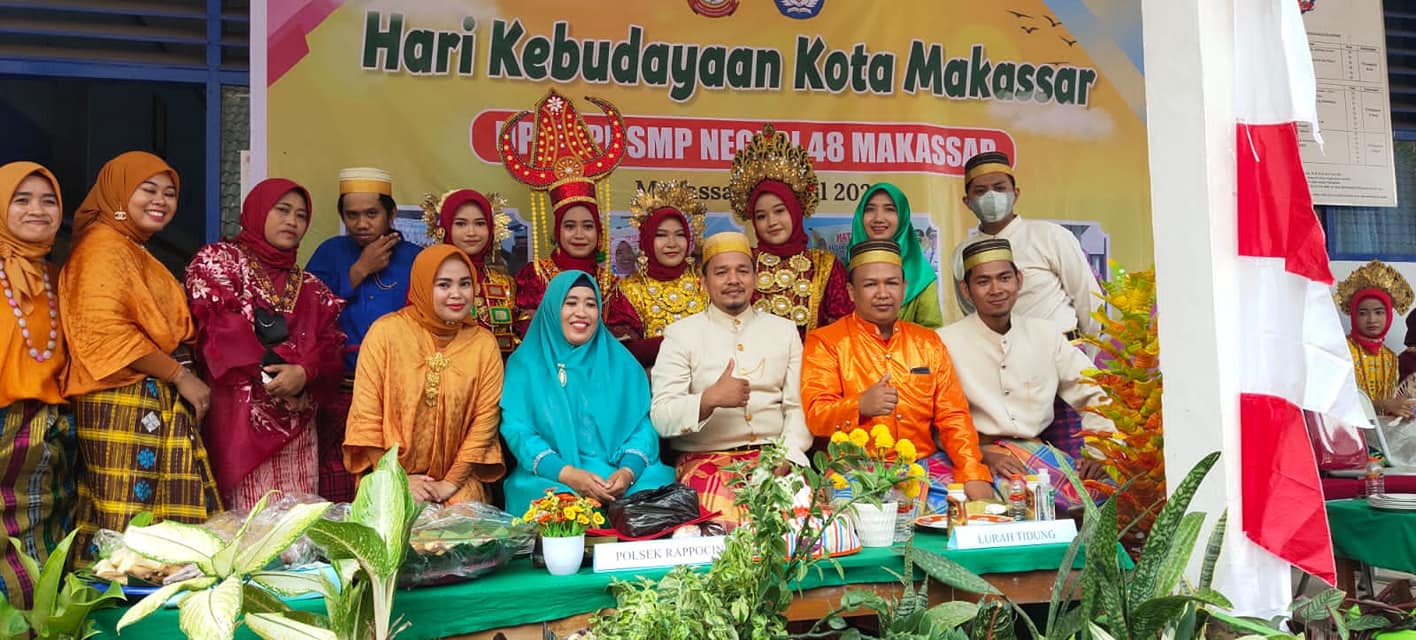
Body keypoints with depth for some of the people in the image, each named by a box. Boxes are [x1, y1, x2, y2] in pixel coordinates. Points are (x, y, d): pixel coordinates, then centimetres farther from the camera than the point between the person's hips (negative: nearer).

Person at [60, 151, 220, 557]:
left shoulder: (136, 251, 22)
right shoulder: (105, 246, -7)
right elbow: (104, 327, -20)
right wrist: (180, 375, -15)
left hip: (156, 405, 9)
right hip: (124, 405, -9)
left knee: (170, 521, 6)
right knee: (128, 523, -7)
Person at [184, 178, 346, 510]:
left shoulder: (311, 288, 20)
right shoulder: (217, 259, 7)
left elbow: (331, 345, 7)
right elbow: (216, 326, -7)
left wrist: (305, 372, -14)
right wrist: (269, 374, -14)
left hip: (297, 424, 5)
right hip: (240, 415, -5)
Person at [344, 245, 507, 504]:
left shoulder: (484, 343, 1)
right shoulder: (386, 331, -3)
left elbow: (485, 420, -1)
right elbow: (366, 415, -3)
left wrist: (450, 484, -8)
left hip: (458, 482, 1)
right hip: (389, 477, -1)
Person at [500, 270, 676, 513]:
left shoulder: (621, 362, 13)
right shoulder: (525, 363, 8)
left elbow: (643, 424, 5)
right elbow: (516, 429, -3)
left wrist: (628, 471, -17)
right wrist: (565, 474, -20)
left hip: (617, 474, 3)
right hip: (551, 477, -3)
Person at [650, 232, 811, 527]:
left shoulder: (784, 330, 15)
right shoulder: (681, 334, 6)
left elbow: (798, 407, 7)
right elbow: (661, 417, -3)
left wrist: (785, 459, -11)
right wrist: (710, 399, -21)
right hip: (705, 459, -2)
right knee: (723, 512, -32)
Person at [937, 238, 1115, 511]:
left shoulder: (1046, 335, 11)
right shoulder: (945, 342, -2)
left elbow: (1092, 394, 12)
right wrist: (982, 454, -21)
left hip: (1037, 448, 5)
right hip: (977, 455, -5)